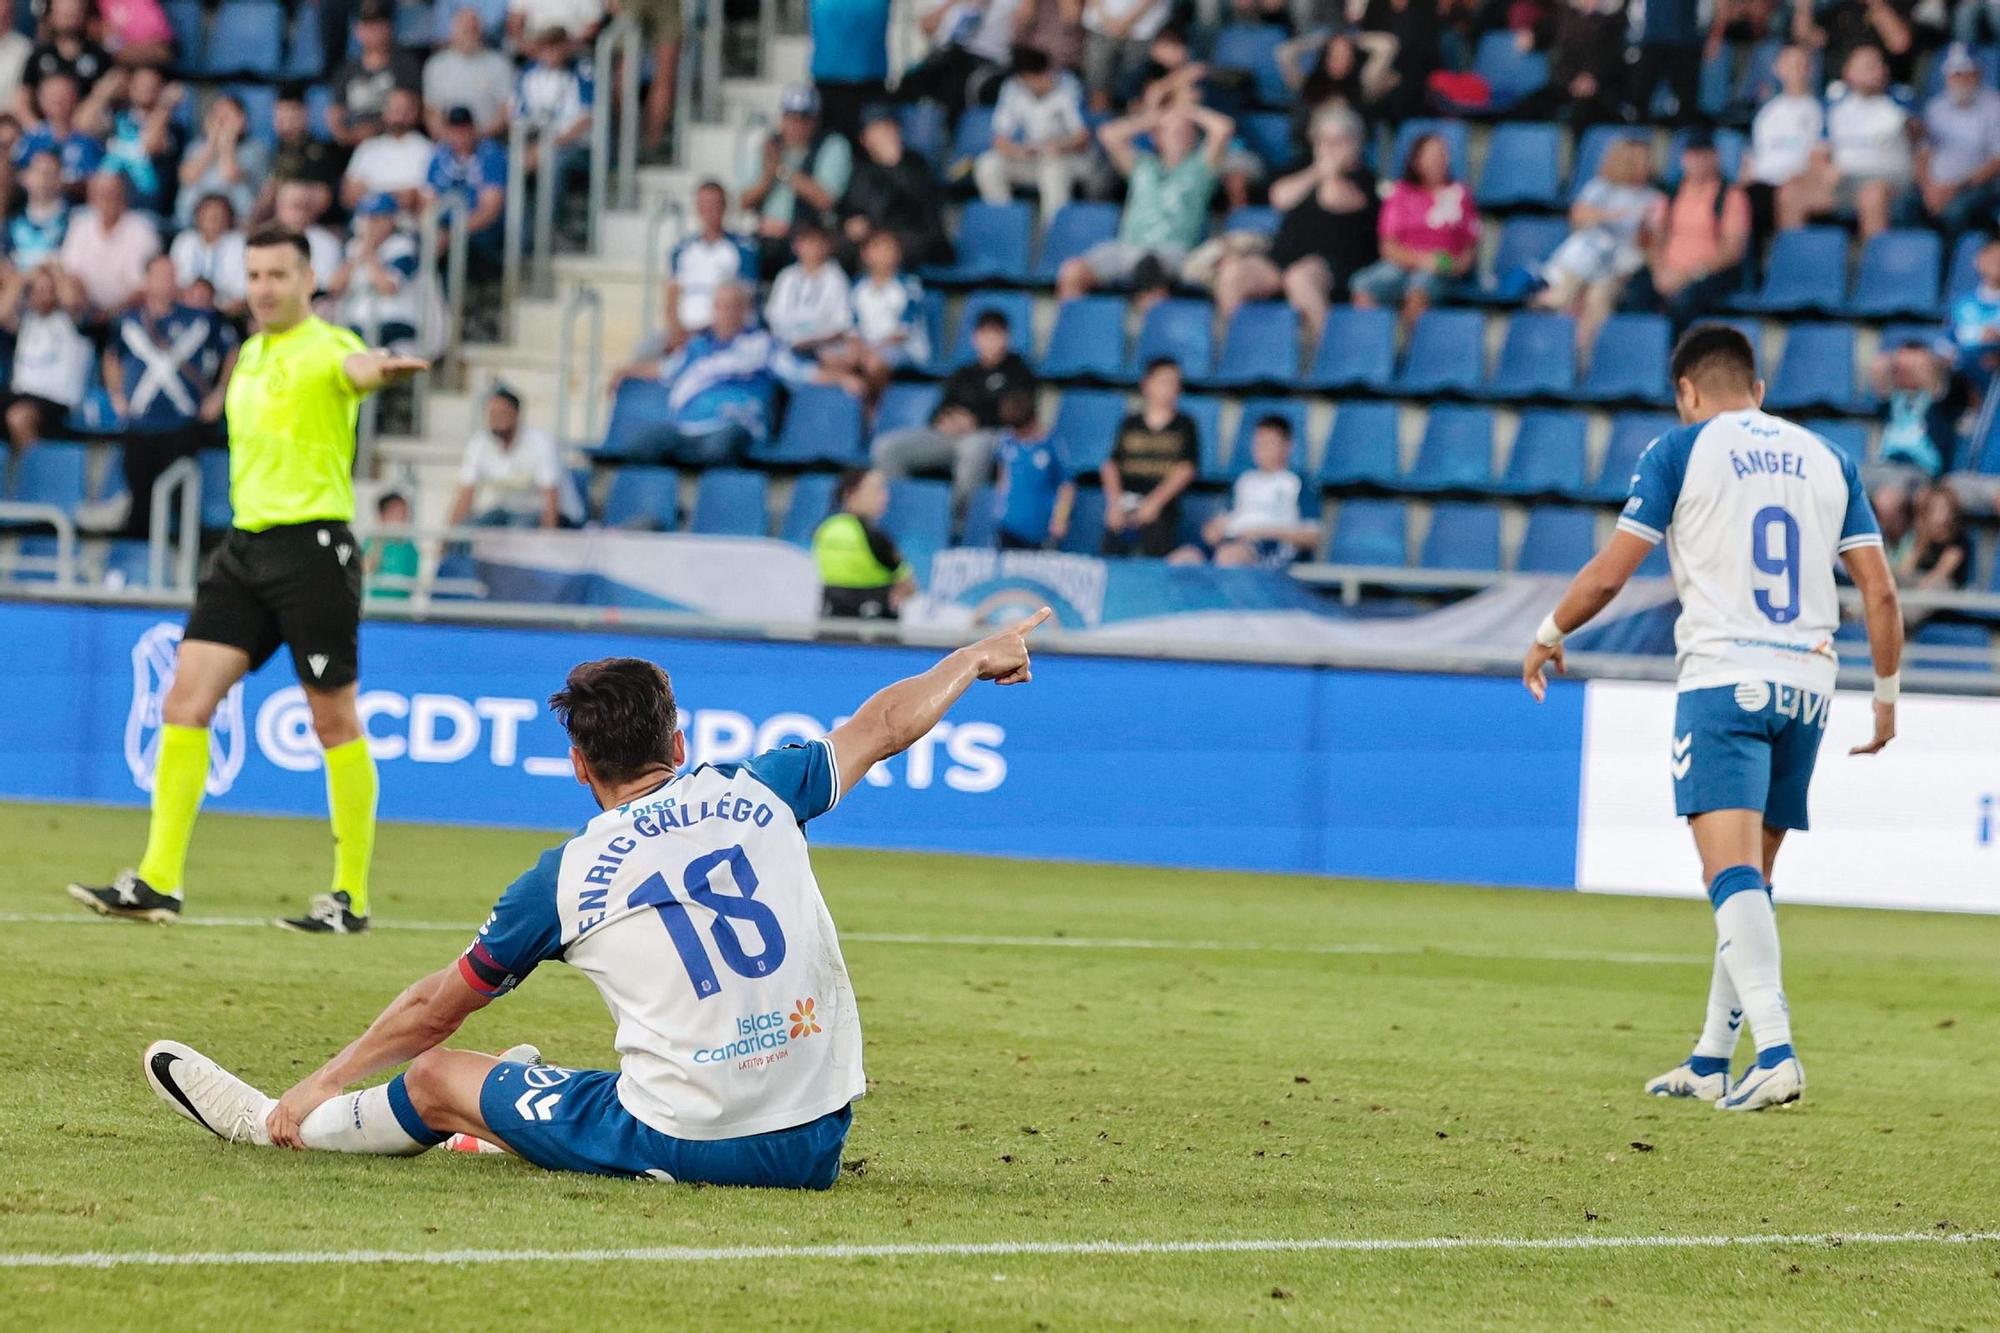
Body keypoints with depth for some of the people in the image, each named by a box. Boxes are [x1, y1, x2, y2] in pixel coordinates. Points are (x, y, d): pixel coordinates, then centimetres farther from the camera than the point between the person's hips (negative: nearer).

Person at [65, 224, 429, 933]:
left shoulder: (325, 346, -9)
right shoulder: (249, 355, 16)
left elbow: (355, 367, -35)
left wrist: (381, 367, -58)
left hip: (314, 544, -8)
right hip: (244, 546, 8)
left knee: (335, 720, -1)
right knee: (186, 696, -3)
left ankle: (351, 896, 8)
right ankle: (157, 881, -2)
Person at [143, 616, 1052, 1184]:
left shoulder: (566, 880, -1)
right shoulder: (754, 794, 5)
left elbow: (433, 1011, 12)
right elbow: (884, 726, 22)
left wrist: (319, 1088, 27)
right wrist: (974, 659, 40)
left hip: (681, 1147, -3)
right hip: (814, 1148, 3)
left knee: (436, 1076, 18)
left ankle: (276, 1127, 39)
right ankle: (519, 1120, 58)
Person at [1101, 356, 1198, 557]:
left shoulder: (1184, 426, 6)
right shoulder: (1130, 424, 11)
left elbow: (1185, 469, -1)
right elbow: (1111, 465, 8)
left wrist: (1155, 501, -11)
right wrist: (1115, 502, -7)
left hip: (1161, 510, -2)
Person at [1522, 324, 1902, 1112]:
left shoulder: (1681, 450, 1)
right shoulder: (1826, 459, 14)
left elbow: (1609, 573, -1)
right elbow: (1878, 589, 10)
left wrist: (1549, 636, 16)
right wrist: (1886, 691, 20)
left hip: (1723, 680, -5)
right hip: (1807, 683, 5)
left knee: (1732, 873, -14)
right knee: (1752, 879, 16)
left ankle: (1775, 1050, -31)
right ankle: (1712, 1063, 21)